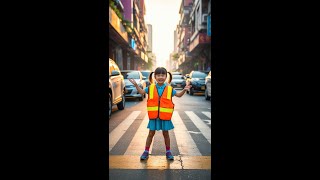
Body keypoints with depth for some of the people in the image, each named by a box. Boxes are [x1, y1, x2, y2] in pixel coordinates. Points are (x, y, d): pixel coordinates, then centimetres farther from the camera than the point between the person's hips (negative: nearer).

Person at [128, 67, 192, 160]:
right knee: (151, 134, 11)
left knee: (165, 134, 13)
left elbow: (178, 95, 8)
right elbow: (141, 92, 13)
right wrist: (136, 85, 1)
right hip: (153, 116, 0)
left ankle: (168, 151, 30)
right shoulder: (150, 87, -1)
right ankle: (146, 151, 25)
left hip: (165, 116, 0)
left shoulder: (169, 88, -2)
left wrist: (184, 90, -9)